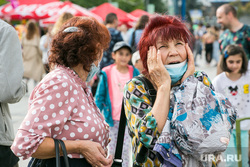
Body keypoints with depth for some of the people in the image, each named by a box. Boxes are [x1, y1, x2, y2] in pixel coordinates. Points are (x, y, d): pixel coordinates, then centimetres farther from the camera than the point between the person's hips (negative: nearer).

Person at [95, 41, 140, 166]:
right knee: (111, 150, 11)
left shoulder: (134, 73, -2)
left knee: (125, 150, 3)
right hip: (111, 119, 0)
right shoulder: (106, 73, -5)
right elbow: (99, 96, 0)